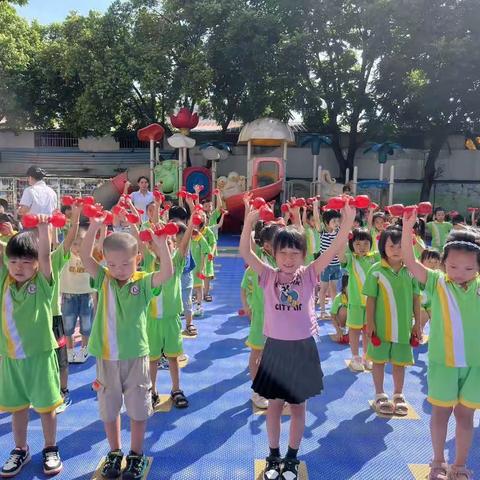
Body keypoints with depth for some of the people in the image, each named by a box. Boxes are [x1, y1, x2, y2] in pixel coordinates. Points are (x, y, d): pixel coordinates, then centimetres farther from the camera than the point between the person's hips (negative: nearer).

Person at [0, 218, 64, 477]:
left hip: (40, 354, -4)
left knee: (46, 405, 9)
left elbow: (45, 255, -24)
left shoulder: (42, 282, -10)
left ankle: (51, 449, 27)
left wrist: (43, 228, -37)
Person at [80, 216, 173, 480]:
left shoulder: (143, 282, -9)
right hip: (106, 357, 3)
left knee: (138, 409, 12)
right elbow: (85, 257, -12)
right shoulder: (103, 280, -2)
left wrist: (161, 244, -38)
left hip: (135, 356, -2)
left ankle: (137, 455, 32)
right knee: (108, 409, 18)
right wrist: (94, 227, -24)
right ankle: (115, 453, 39)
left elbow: (167, 272, -24)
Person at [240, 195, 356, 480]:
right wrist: (249, 222, -29)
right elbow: (245, 252, -15)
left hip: (303, 347, 0)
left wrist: (348, 221, -29)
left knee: (298, 406, 15)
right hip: (276, 347, 1)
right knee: (275, 405, 15)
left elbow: (336, 249, -15)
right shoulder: (268, 276, -4)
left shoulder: (309, 275, -5)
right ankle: (274, 457, 34)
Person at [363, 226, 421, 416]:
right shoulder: (376, 270, -10)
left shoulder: (410, 270, -2)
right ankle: (380, 395, 27)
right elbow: (371, 299, -7)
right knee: (379, 359, 11)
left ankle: (398, 395, 32)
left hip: (403, 325, 2)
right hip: (381, 325, -2)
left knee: (400, 360, 15)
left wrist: (417, 323, 5)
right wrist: (370, 323, -8)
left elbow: (416, 298, 4)